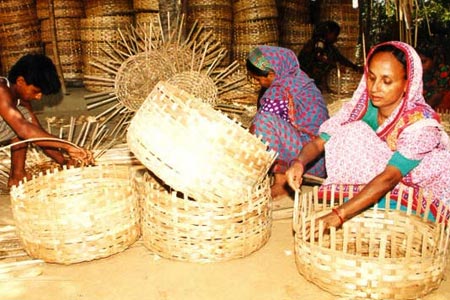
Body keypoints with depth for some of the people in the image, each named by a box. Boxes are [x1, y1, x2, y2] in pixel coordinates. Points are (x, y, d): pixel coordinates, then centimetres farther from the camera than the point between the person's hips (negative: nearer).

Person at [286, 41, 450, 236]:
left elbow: (388, 179, -36)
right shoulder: (362, 108, -10)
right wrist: (299, 162, -36)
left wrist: (338, 215, -47)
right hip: (368, 190, 5)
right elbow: (319, 142, -12)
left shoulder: (421, 124, -25)